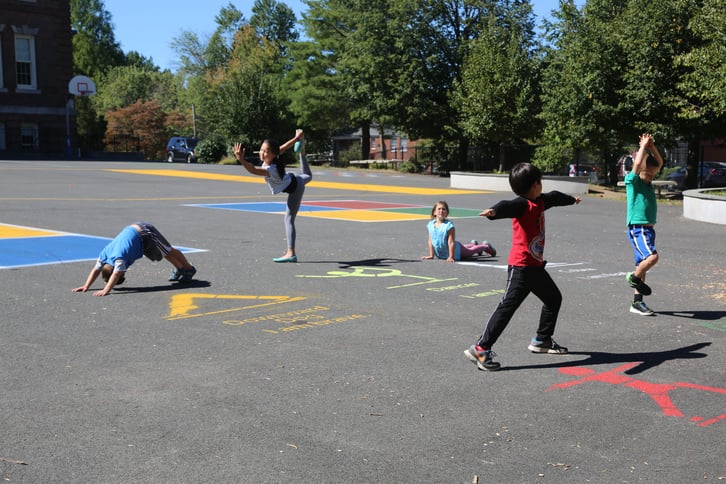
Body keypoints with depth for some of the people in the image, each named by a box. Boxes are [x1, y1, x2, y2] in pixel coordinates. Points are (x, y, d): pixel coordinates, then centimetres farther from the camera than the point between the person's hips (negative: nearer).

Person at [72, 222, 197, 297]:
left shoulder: (119, 257, -35)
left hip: (145, 233, -7)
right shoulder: (104, 254, -14)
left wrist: (105, 291, -51)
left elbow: (116, 274, -43)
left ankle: (189, 269, 32)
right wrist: (86, 287, -20)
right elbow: (96, 270, -12)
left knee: (168, 251, 12)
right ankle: (179, 269, 45)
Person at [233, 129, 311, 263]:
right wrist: (297, 138, 9)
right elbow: (284, 147, -5)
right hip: (293, 180, 8)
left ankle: (291, 253, -18)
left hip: (295, 189, -8)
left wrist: (241, 160, -71)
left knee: (289, 219, -14)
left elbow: (253, 170, -57)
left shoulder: (271, 170, -41)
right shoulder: (272, 157, -20)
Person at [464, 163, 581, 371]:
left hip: (535, 266, 10)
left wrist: (571, 199, 57)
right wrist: (494, 211, -60)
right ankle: (480, 348, -16)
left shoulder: (540, 202, 14)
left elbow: (554, 197, 36)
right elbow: (508, 206, -37)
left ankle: (542, 340, 38)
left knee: (554, 299, 23)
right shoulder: (523, 204, -15)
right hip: (520, 266, -10)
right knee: (508, 306, -16)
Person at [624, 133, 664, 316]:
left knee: (643, 263, 9)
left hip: (648, 229, 8)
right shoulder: (632, 181, -7)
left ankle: (637, 302, 14)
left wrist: (652, 147, 6)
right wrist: (644, 145, -11)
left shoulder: (648, 182, 14)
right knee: (652, 256, -27)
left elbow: (660, 163, 20)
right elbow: (637, 163, -23)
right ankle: (634, 278, -1)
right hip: (638, 228, -8)